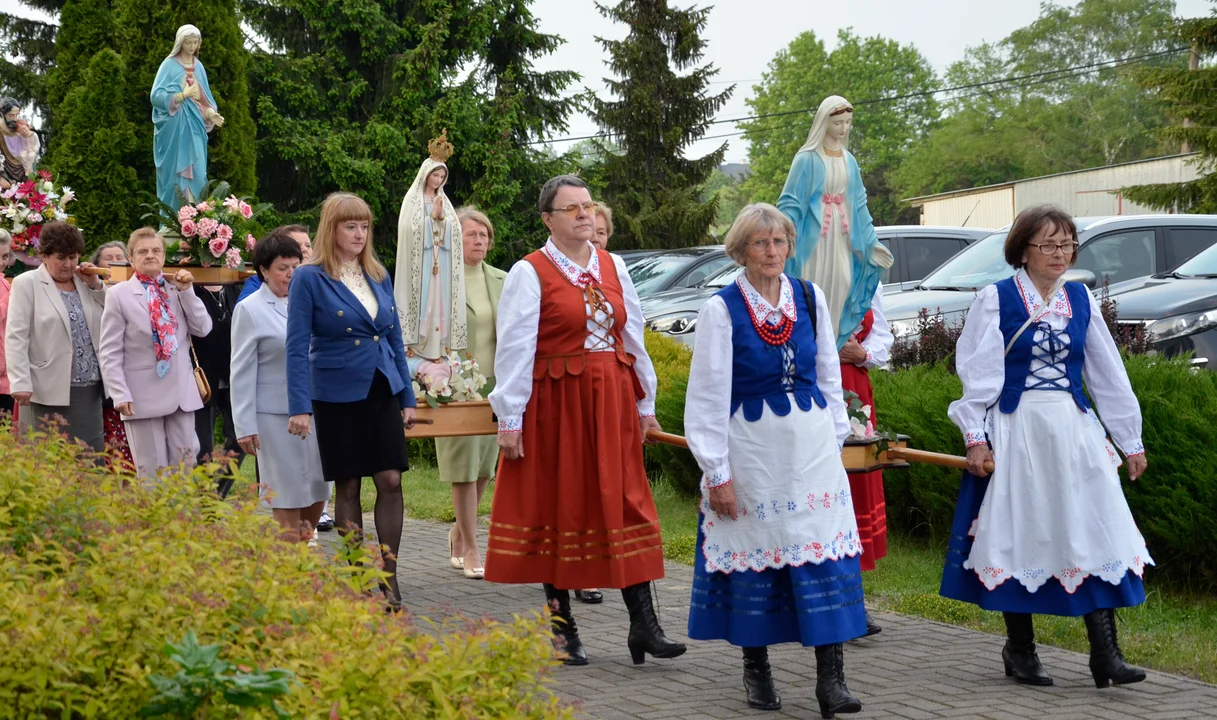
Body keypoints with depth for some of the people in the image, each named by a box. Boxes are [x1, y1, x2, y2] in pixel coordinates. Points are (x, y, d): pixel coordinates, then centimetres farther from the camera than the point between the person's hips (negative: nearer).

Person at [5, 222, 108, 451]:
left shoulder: (85, 282, 14)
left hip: (89, 390, 5)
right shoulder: (26, 284, -1)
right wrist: (21, 383, -15)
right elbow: (16, 337, -7)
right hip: (49, 391, -5)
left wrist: (96, 285, 2)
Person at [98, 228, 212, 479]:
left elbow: (203, 329, 2)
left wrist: (186, 291, -5)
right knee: (152, 474, 2)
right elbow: (110, 353, -6)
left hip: (181, 392, 4)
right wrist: (121, 395, -13)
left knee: (185, 466, 7)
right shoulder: (119, 294, -3)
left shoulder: (177, 289, 9)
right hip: (143, 396, -4)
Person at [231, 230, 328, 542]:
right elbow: (243, 372, -4)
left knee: (318, 491, 7)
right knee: (289, 497, 0)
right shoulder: (250, 310, -2)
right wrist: (245, 426, -8)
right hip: (275, 415, -5)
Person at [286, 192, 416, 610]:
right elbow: (297, 345, -10)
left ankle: (389, 579, 6)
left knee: (391, 481, -2)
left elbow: (395, 338, 13)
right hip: (338, 395, -4)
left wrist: (407, 397, 10)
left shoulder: (378, 276, 9)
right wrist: (300, 406, -16)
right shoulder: (309, 278, -6)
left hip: (382, 390, 4)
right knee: (348, 487, 4)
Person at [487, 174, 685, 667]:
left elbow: (633, 336, 15)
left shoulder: (612, 267, 11)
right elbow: (515, 349, -8)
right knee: (559, 508, 4)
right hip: (555, 404, -4)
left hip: (611, 404, 4)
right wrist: (510, 418, -12)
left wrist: (645, 403, 14)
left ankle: (643, 625, 2)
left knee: (626, 505, 1)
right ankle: (561, 626, 14)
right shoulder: (529, 273, -4)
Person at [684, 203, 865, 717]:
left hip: (811, 442, 3)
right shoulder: (722, 309, -7)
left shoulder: (810, 298, 4)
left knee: (825, 556, -4)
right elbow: (709, 394, -6)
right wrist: (717, 472, -8)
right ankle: (756, 671, 23)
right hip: (751, 447, -3)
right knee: (755, 554, 6)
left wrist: (836, 438, 12)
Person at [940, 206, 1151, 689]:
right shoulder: (997, 299, -3)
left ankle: (1105, 653, 0)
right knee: (1019, 537, 4)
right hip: (1016, 431, -4)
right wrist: (976, 436, -11)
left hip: (1074, 431, 4)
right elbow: (978, 372, -4)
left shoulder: (1080, 300, 8)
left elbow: (1108, 373, 12)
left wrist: (1131, 440, 13)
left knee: (1095, 534, -3)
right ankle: (1020, 650, 17)